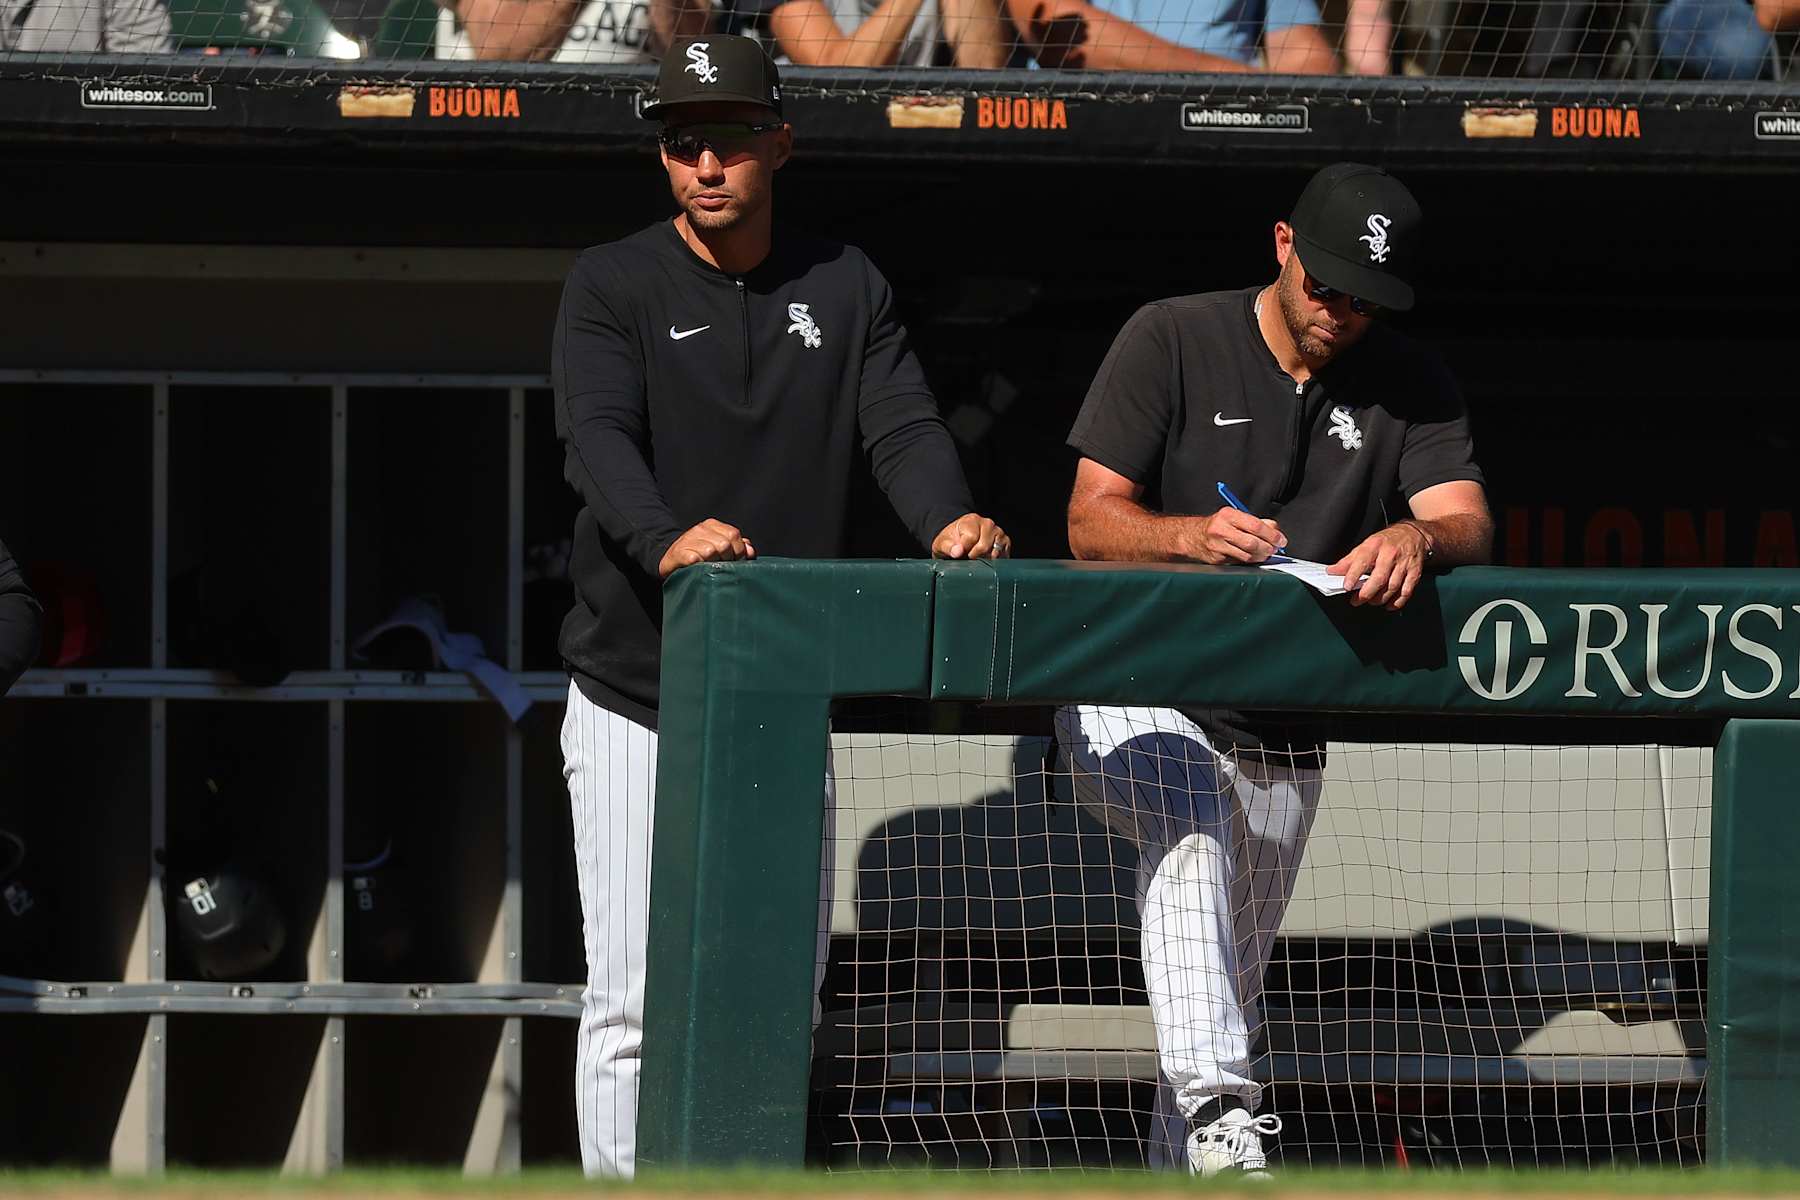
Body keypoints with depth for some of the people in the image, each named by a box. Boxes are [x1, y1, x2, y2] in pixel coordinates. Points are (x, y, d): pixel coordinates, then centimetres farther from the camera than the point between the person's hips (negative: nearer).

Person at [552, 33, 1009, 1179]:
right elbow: (599, 436, -19)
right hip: (637, 701, -3)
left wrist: (948, 522, -29)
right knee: (634, 1000, -8)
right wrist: (667, 541, -41)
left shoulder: (848, 289, 9)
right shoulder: (614, 287, -2)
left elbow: (905, 426, -5)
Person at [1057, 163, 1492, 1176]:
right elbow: (1091, 521, -9)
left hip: (1280, 735, 5)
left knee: (1230, 987, 6)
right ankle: (1215, 1100, -47)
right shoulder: (1171, 341, -4)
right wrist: (1193, 535, -31)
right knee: (1189, 801, -35)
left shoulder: (1411, 386, 5)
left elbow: (1469, 521, -9)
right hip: (1131, 694, -4)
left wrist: (1421, 535, -34)